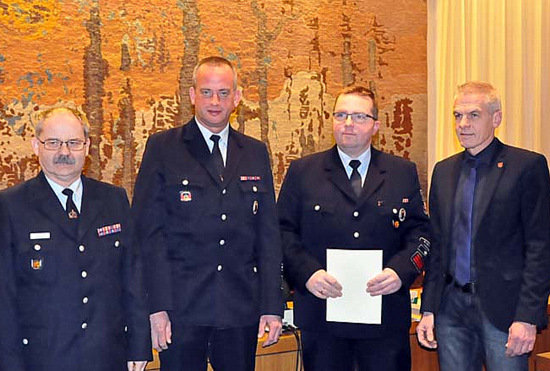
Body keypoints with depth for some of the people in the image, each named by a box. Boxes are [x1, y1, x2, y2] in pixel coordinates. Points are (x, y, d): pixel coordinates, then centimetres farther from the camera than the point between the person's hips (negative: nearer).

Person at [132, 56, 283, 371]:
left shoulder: (256, 153, 10)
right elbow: (148, 232, -4)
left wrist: (272, 306, 3)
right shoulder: (162, 148, 1)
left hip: (241, 308, 3)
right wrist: (156, 306, -11)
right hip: (181, 308, -3)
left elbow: (269, 234, 9)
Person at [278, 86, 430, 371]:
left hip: (387, 318, 1)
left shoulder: (403, 173, 9)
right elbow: (284, 232, 2)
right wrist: (307, 272, -13)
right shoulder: (302, 172, 5)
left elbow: (419, 230, 6)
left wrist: (401, 270, -11)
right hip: (321, 316, -1)